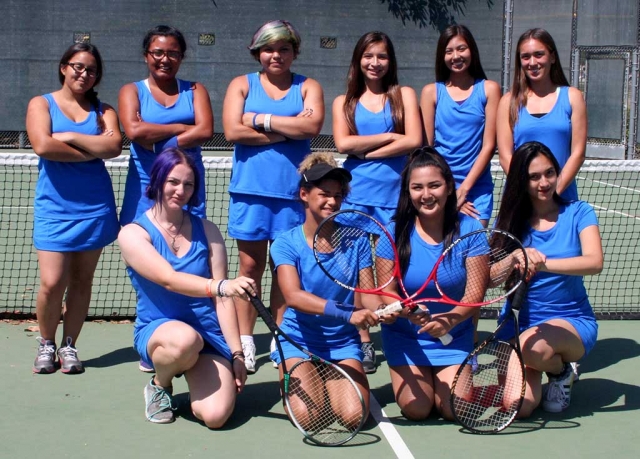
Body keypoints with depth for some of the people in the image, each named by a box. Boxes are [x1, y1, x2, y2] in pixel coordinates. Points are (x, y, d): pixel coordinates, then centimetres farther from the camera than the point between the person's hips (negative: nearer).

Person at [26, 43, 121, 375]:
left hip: (95, 206, 2)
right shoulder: (41, 104, 5)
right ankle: (46, 344, 14)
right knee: (52, 282, -8)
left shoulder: (103, 110, 9)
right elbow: (43, 146, -14)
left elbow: (114, 145, -11)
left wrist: (70, 137, -11)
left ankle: (69, 346, 18)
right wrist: (93, 150, -8)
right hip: (54, 206, -2)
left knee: (81, 281, 6)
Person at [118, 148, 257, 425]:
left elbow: (222, 299, 1)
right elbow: (169, 280, -23)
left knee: (215, 416, -22)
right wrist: (221, 285, -40)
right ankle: (159, 385, -4)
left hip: (209, 333, 2)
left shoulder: (207, 231, 5)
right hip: (157, 330, -2)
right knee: (186, 339, -40)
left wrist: (236, 355, -5)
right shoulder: (133, 234, -5)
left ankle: (195, 376, 15)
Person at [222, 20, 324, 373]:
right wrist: (288, 129, -9)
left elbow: (312, 125, -11)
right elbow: (232, 131, -8)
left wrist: (261, 120, -8)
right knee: (250, 267, 2)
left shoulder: (308, 87, 8)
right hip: (250, 190, 0)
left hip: (292, 191, 0)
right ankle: (245, 341, 9)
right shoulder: (242, 85, 8)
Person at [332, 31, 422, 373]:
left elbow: (414, 140, -4)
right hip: (356, 194, 1)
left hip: (395, 193, -1)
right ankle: (363, 342, 7)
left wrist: (366, 151, -5)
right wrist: (388, 137, -4)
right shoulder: (344, 102, 14)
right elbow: (343, 143, -3)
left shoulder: (404, 95, 10)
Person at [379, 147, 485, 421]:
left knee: (454, 410, -12)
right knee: (416, 409, -12)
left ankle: (441, 377, 23)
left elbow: (475, 294, -14)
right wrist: (409, 312, -32)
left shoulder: (468, 229, -12)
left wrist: (450, 319, -33)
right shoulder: (395, 233, -12)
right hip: (405, 337, 0)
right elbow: (387, 293, -10)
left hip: (455, 338, 1)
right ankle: (410, 376, 23)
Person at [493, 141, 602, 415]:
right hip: (517, 322, 2)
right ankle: (535, 370, 16)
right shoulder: (510, 221, 2)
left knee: (534, 345, -37)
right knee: (518, 405, -20)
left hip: (573, 322, -2)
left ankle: (561, 370, 0)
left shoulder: (577, 213, -2)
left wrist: (542, 264, -34)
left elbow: (594, 262, -21)